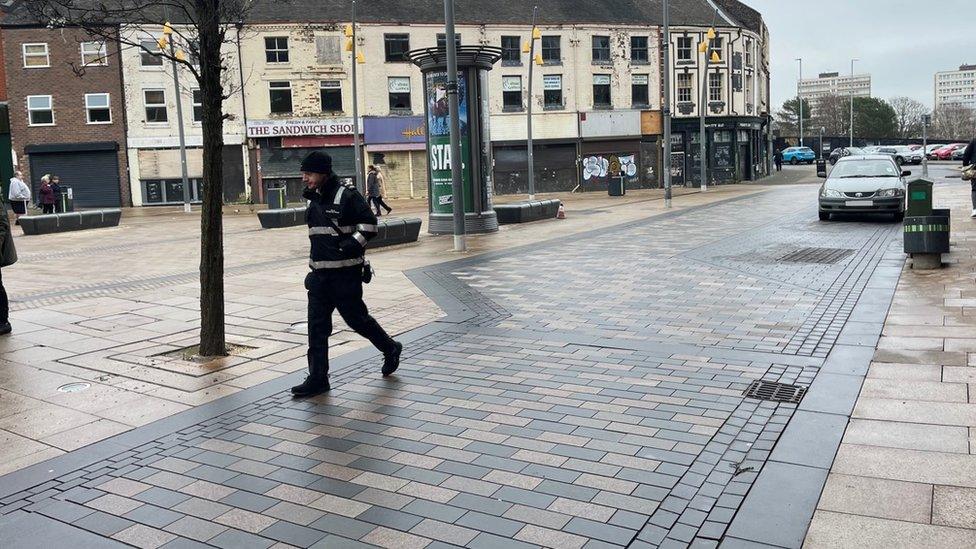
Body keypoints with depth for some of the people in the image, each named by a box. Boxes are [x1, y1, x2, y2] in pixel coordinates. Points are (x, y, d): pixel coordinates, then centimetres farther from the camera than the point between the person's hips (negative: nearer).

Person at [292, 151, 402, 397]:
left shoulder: (347, 196, -11)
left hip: (345, 272, -7)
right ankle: (317, 378, 7)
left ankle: (391, 349, 28)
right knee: (317, 325, 2)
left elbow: (369, 223, -12)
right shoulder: (312, 200, 13)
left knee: (356, 317, 3)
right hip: (319, 273, 7)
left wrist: (352, 243, -21)